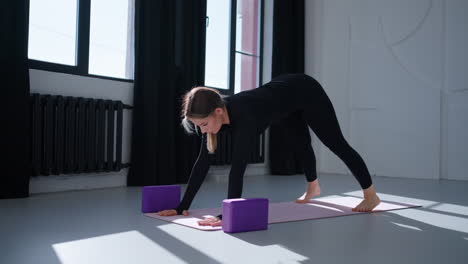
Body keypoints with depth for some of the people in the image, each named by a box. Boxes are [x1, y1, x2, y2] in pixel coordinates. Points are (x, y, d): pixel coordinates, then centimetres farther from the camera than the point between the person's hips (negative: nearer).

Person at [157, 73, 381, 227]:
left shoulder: (242, 114, -43)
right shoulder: (215, 114, -22)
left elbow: (238, 165, -50)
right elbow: (202, 162, -20)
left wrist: (227, 214, -55)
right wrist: (183, 206, -21)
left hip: (305, 92, -7)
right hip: (288, 95, 7)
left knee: (336, 144, 3)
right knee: (301, 144, 26)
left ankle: (371, 195, 20)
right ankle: (313, 188, 52)